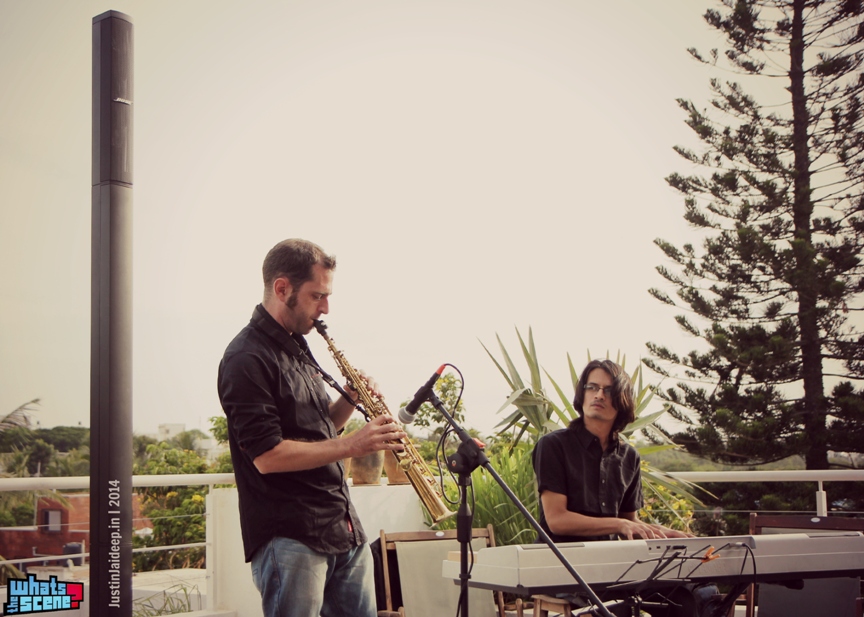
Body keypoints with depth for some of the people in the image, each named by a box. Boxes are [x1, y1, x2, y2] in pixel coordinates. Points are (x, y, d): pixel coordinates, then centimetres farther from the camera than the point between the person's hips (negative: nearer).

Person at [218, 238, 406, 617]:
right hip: (289, 540, -9)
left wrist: (349, 400, 3)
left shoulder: (297, 348, 16)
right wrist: (352, 446, -20)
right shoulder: (247, 359, -14)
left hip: (344, 528, 9)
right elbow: (267, 455, -21)